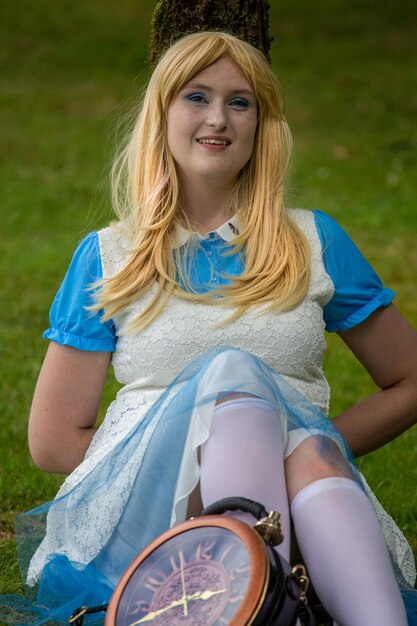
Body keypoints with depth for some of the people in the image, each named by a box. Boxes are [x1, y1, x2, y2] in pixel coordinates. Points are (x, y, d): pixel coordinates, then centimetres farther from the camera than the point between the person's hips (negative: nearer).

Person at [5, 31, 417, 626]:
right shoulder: (108, 258, 15)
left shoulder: (313, 242, 17)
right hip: (142, 510, -1)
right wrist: (200, 458, -1)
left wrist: (321, 445, 4)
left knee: (309, 449, -35)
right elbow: (53, 439, 11)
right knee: (235, 373, -32)